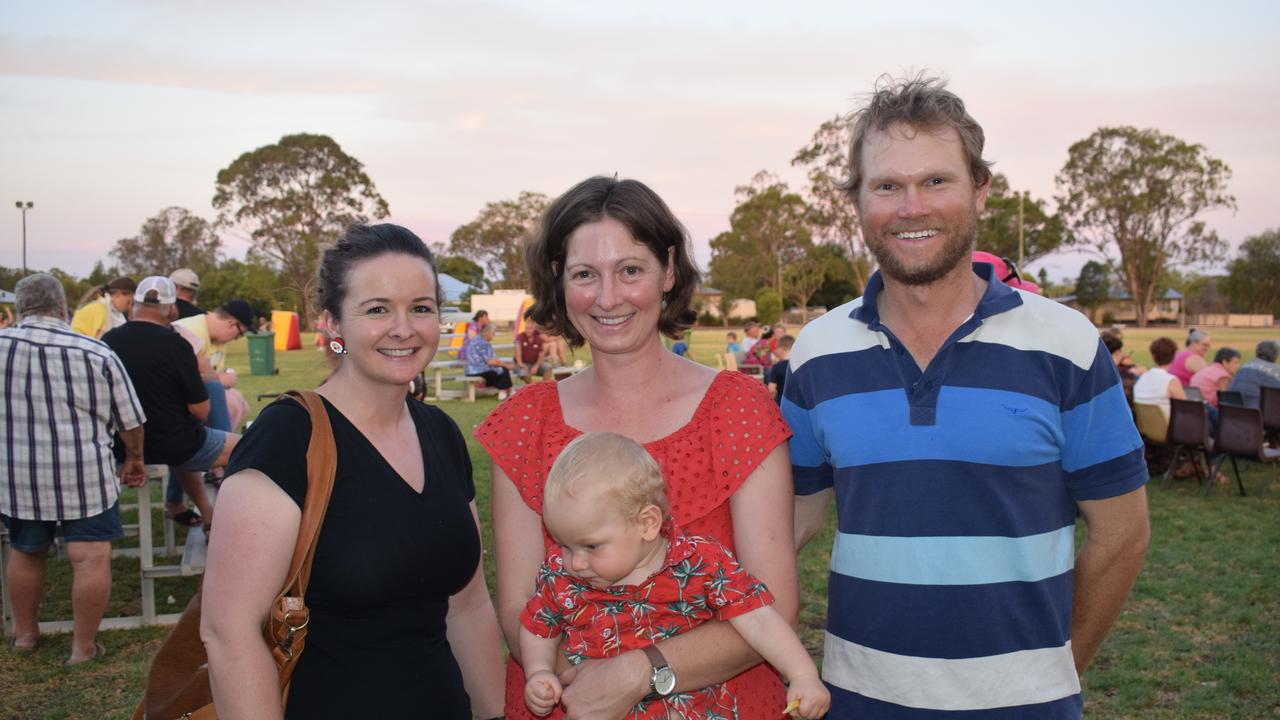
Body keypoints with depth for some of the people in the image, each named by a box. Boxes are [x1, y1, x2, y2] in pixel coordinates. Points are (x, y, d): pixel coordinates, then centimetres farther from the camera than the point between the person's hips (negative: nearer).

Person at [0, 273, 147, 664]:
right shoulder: (98, 354, -8)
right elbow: (131, 421, 0)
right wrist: (134, 459, 18)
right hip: (85, 474, -3)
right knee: (91, 557, 4)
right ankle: (83, 646, 9)